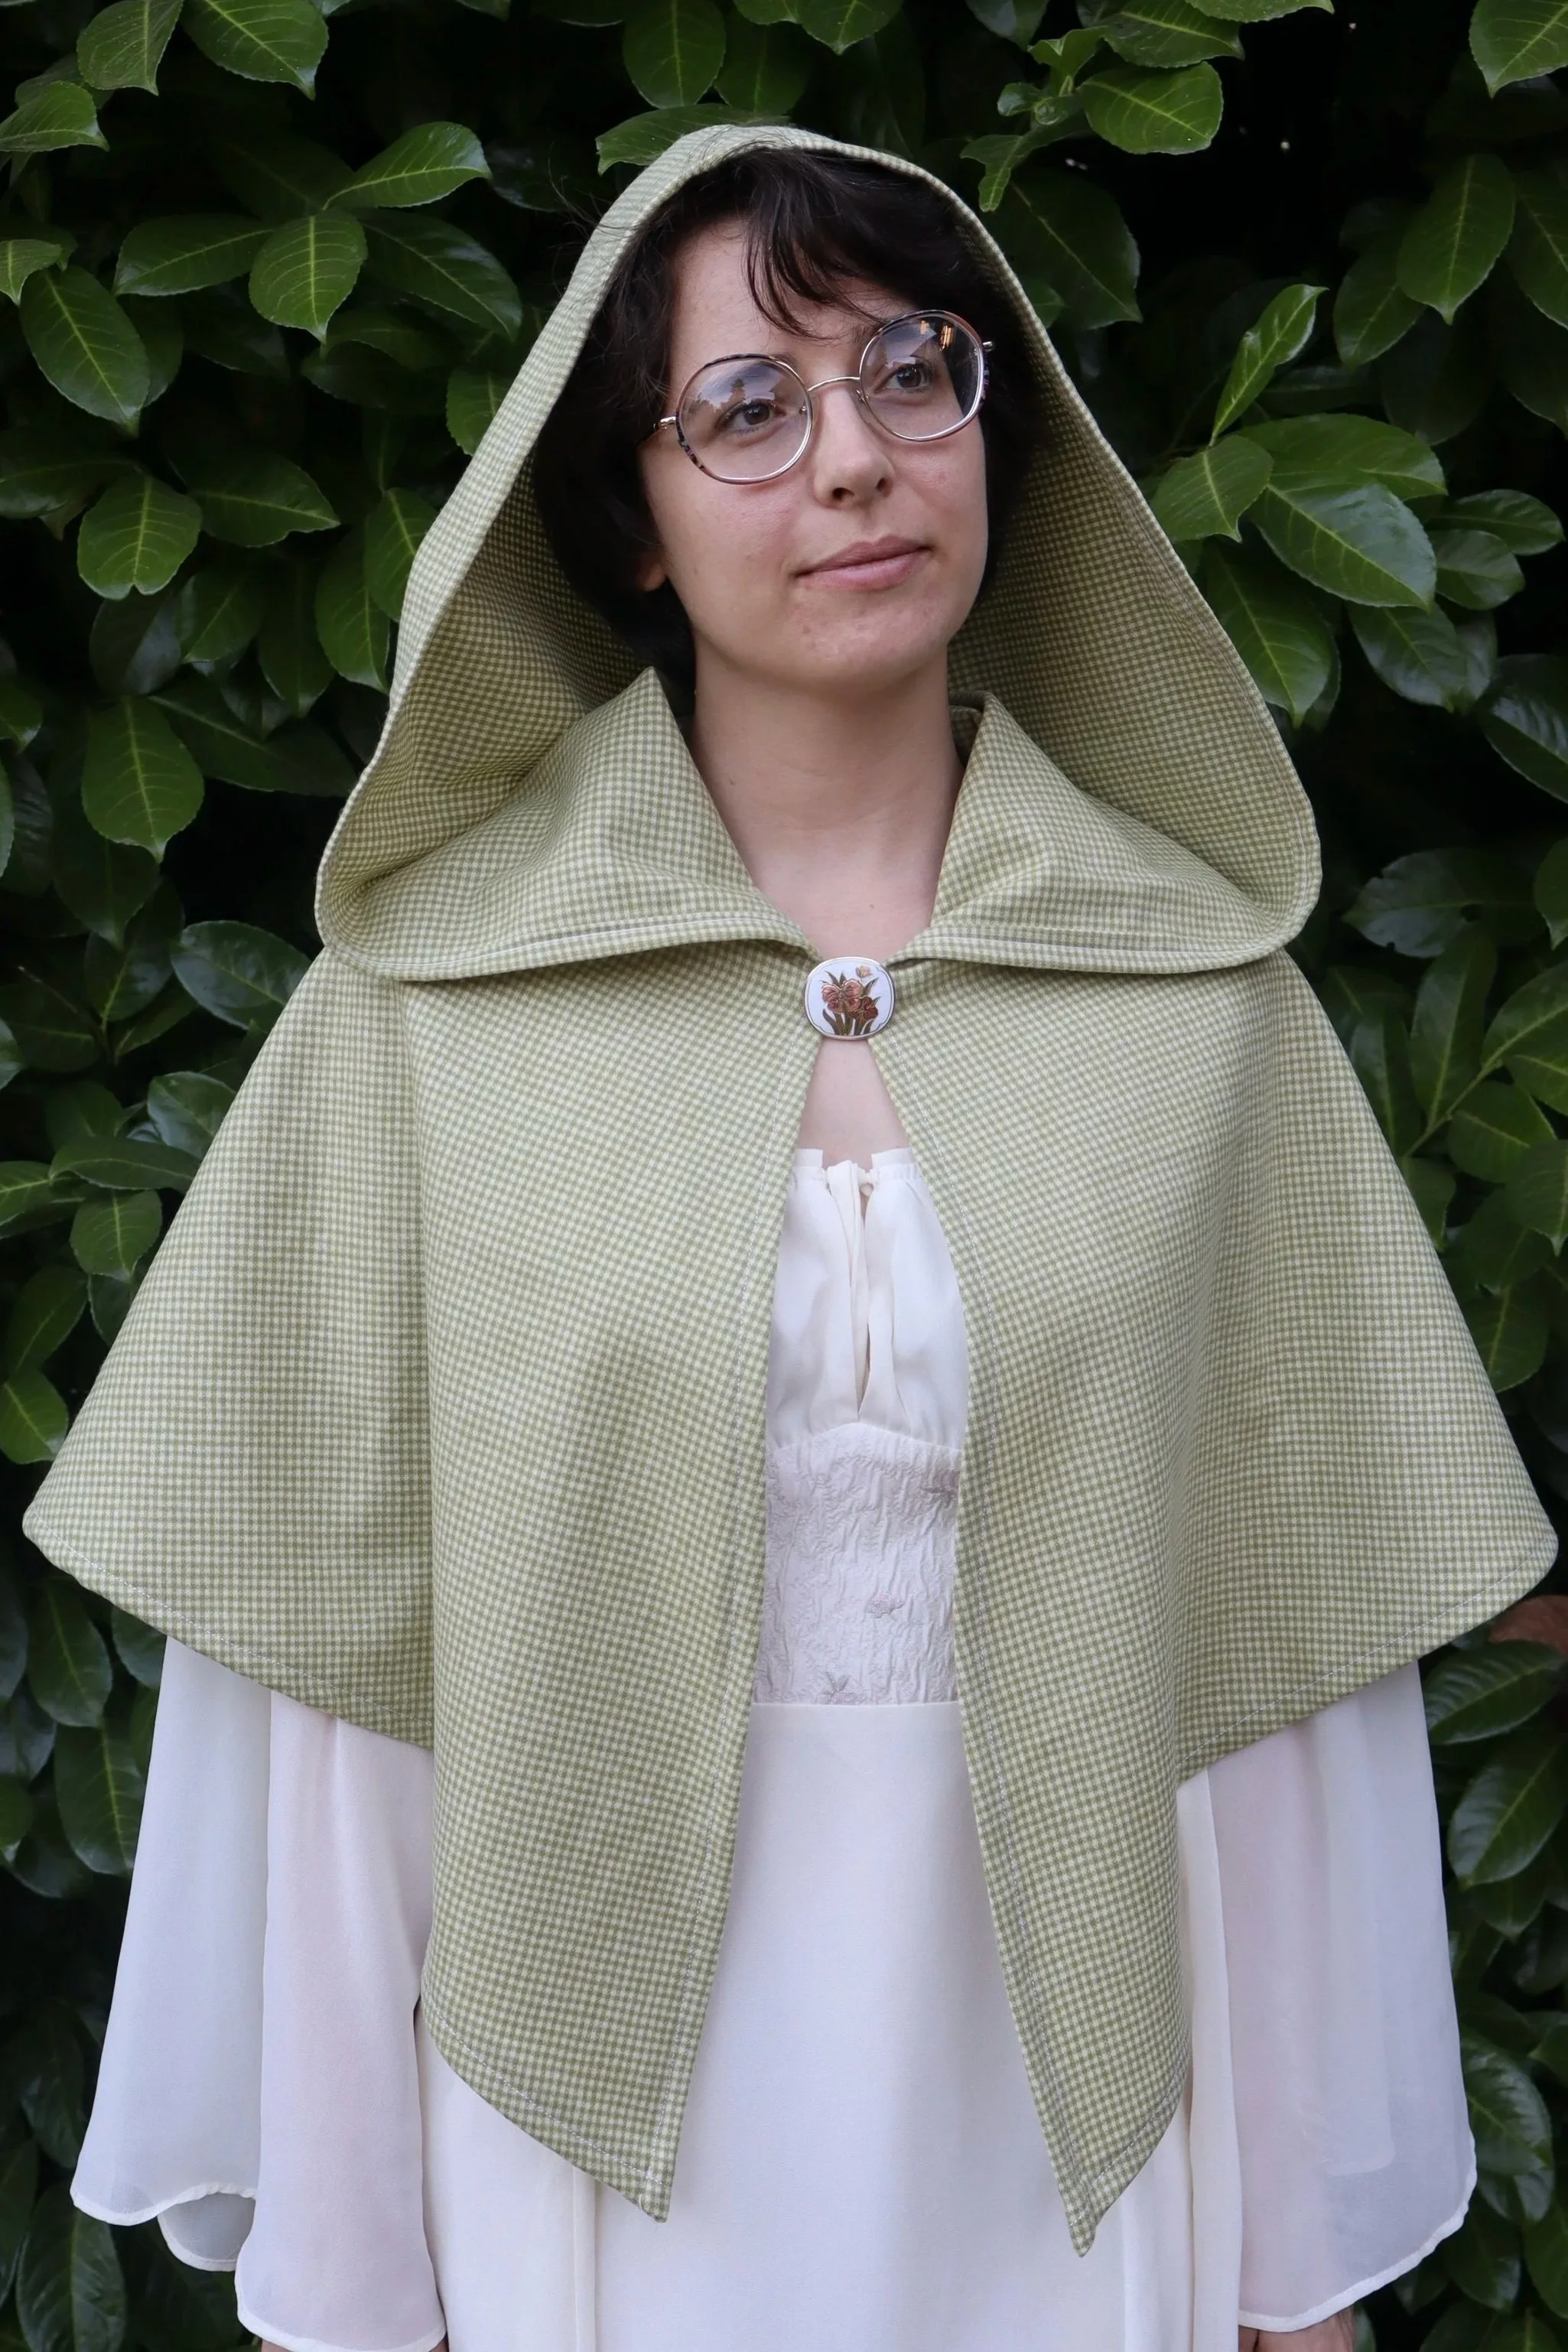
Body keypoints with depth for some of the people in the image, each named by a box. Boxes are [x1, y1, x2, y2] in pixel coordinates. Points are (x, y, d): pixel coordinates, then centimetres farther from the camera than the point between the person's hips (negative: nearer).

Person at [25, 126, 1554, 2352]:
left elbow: (1287, 1610, -2)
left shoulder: (1197, 972, -4)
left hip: (1069, 2094, 1)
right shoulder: (434, 982, -7)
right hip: (594, 2123, -1)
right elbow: (341, 1623, -5)